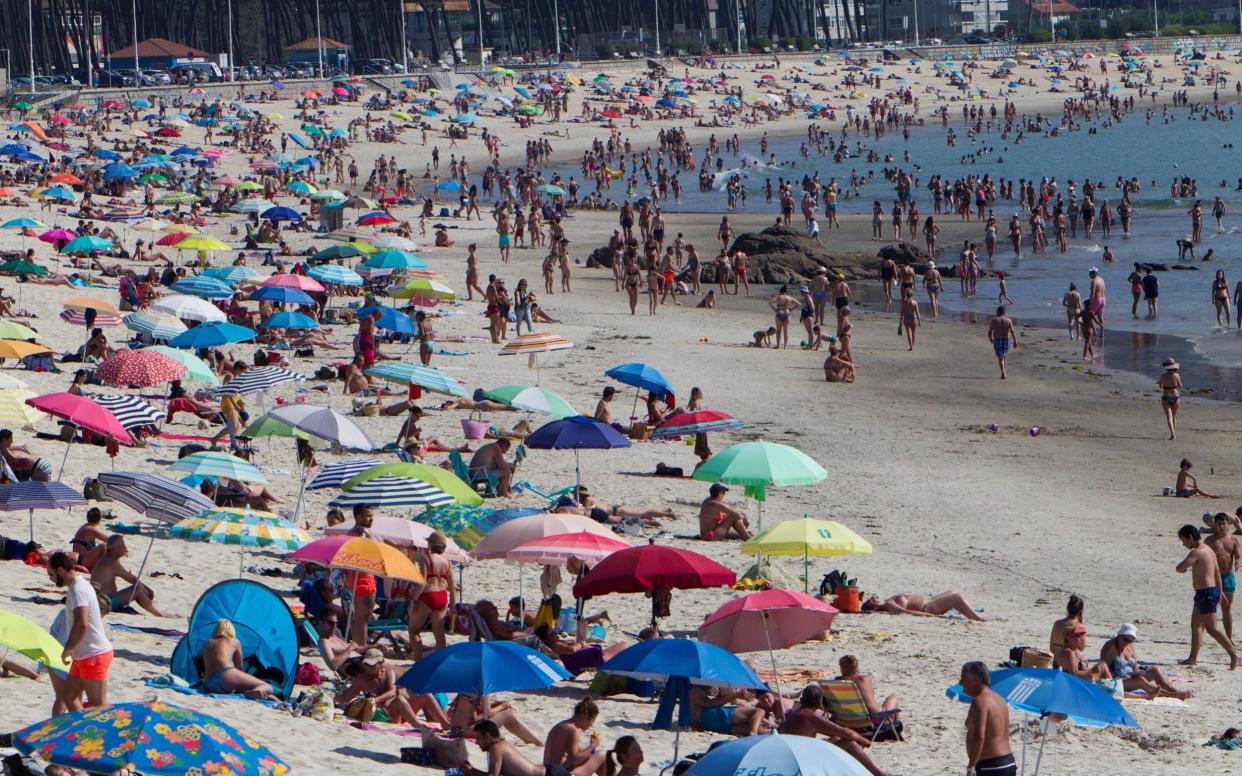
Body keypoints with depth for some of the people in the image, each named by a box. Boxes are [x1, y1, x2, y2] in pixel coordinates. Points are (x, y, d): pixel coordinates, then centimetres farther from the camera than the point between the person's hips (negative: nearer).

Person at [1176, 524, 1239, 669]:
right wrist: (1220, 593, 27)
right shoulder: (1208, 550, 14)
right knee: (1195, 625, 16)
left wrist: (1183, 569, -4)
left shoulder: (1197, 553, -18)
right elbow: (1217, 572, 21)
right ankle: (1193, 658, 21)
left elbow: (1180, 568, -28)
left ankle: (1233, 654, -10)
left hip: (1205, 593, -10)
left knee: (1212, 628, -9)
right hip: (1212, 590, 10)